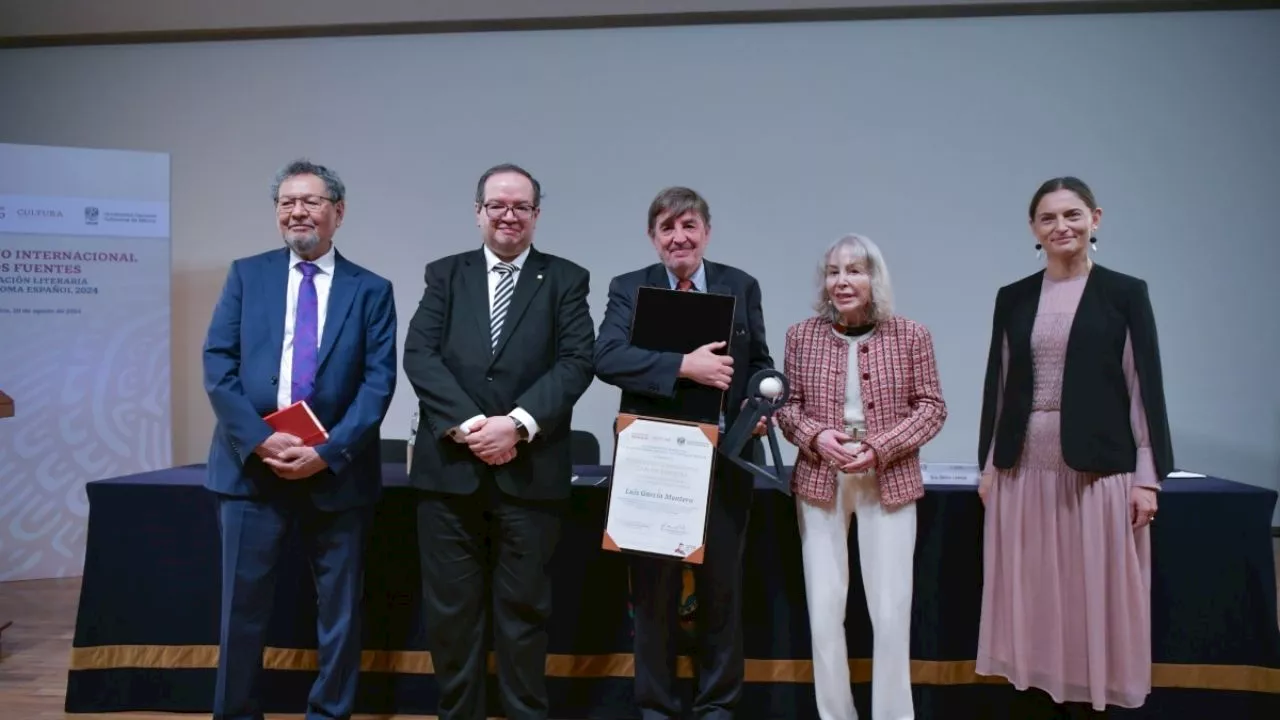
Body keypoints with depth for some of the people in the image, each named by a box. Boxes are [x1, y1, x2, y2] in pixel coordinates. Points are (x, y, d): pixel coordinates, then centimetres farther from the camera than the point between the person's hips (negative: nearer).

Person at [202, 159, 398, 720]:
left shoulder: (371, 290, 4)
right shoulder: (246, 275, 8)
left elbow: (379, 381, -4)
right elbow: (218, 364, 0)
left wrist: (328, 452, -15)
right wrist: (260, 440, -13)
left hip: (337, 471, 0)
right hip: (252, 466, 1)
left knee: (340, 608, 10)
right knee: (243, 604, 8)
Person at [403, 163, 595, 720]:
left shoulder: (566, 280, 6)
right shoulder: (444, 274, 10)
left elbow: (576, 362, -5)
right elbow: (419, 355, -2)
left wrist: (517, 423, -17)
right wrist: (469, 423, -15)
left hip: (531, 471, -1)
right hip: (449, 466, 2)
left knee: (524, 608, 9)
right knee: (450, 608, 9)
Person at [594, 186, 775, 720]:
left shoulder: (742, 287, 6)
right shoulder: (629, 289, -1)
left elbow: (760, 363, 11)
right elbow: (607, 357, -17)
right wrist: (684, 365, -27)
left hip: (724, 460, 2)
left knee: (722, 588, 12)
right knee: (654, 590, 10)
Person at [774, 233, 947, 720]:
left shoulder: (910, 336, 0)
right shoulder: (802, 335, 3)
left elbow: (932, 407, 0)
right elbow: (787, 404, 7)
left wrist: (881, 448, -14)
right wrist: (816, 436, -14)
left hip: (890, 483, -1)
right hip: (819, 483, 2)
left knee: (891, 611, 1)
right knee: (824, 608, 6)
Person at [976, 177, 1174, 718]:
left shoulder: (1125, 293, 1)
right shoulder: (1012, 298, 9)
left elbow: (1145, 388, -2)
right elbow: (997, 386, 10)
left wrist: (1148, 477, -6)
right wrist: (989, 464, 8)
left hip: (1099, 470, -3)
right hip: (1025, 470, 3)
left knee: (1093, 599, 3)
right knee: (1030, 599, 7)